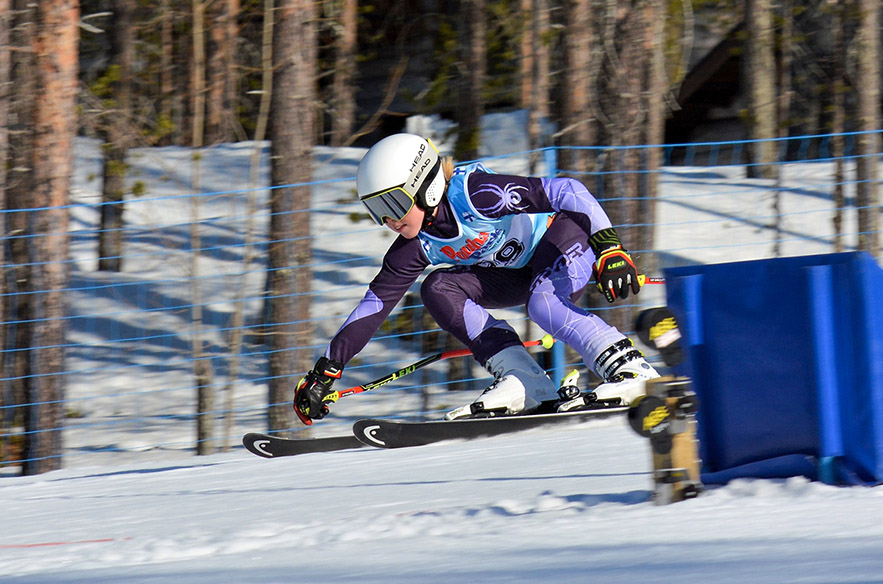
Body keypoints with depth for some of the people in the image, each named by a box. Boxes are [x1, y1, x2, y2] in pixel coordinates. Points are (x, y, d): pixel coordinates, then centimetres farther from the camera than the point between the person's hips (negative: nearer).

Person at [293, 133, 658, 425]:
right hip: (519, 270, 8)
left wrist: (610, 249, -40)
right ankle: (522, 382, -19)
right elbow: (375, 304, -5)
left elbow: (565, 192, -32)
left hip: (572, 234, -8)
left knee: (544, 305, -36)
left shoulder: (475, 193, -31)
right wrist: (326, 371, -10)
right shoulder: (416, 246, -10)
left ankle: (632, 371, -31)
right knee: (439, 290, -13)